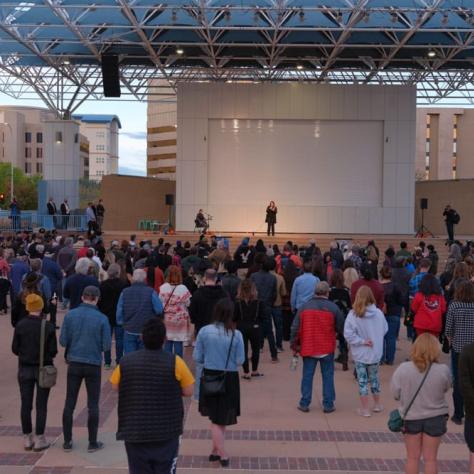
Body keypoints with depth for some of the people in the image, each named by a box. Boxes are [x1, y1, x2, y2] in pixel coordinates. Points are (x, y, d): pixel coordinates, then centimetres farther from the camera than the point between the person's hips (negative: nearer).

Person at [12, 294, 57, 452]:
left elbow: (15, 349, -4)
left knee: (26, 404, 10)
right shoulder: (48, 327, -12)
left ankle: (27, 439, 18)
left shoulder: (20, 326, -9)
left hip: (25, 369, 1)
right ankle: (39, 440, 11)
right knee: (41, 405, 7)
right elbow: (53, 351, -10)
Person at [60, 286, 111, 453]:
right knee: (93, 405, 8)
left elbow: (63, 341, -3)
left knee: (69, 403, 12)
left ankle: (67, 441, 18)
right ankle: (93, 443, 13)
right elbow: (106, 346, -8)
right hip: (93, 365, -2)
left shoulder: (70, 315, -5)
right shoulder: (102, 318, -10)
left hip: (74, 364, 2)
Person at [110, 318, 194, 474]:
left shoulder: (125, 362, -6)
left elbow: (116, 386, 9)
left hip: (134, 431, 2)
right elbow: (188, 391, -5)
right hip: (166, 431, -2)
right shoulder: (175, 362, -13)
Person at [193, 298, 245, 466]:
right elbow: (240, 360, -9)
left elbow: (197, 358, -5)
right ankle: (218, 452, 27)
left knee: (215, 419, 17)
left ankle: (221, 454, 18)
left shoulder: (204, 331, -11)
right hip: (229, 379, -1)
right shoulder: (236, 334, -14)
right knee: (223, 418, 19)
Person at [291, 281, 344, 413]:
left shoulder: (304, 307, -4)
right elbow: (341, 328, -4)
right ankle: (328, 404, 11)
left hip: (308, 348, 1)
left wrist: (294, 346, 8)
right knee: (327, 376, 9)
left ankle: (304, 404, 13)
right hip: (327, 348, -1)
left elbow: (295, 328, -2)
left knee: (307, 375, 10)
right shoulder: (333, 307, -8)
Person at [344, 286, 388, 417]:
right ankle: (377, 404, 34)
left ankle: (365, 409, 14)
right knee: (374, 378, 20)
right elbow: (385, 329, 3)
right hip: (376, 352, 3)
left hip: (360, 353, -3)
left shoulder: (353, 314, -17)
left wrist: (362, 341, -12)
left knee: (362, 380, 8)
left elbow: (348, 334, -19)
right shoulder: (378, 313, -10)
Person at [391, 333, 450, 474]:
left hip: (411, 417, 0)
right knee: (430, 458, 14)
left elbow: (395, 393, -9)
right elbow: (445, 388, 0)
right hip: (435, 418, 0)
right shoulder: (443, 370, -18)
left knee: (412, 457, 16)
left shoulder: (403, 369, -18)